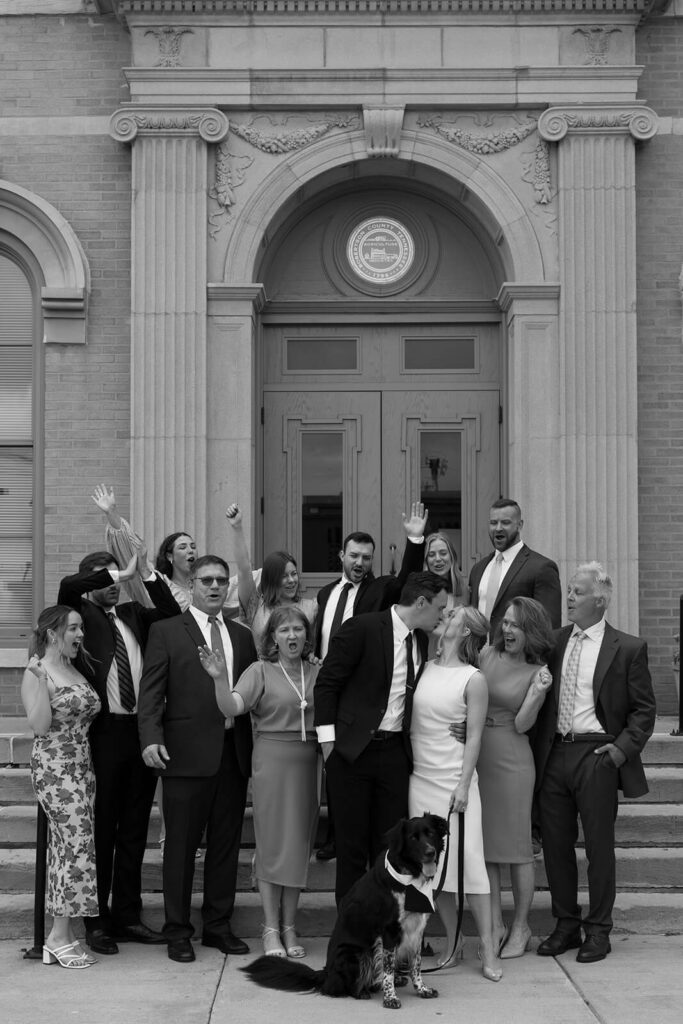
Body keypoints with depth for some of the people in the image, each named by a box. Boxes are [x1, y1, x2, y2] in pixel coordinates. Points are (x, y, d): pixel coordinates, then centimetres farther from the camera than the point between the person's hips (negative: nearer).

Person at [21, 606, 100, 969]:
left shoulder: (75, 671, 14)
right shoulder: (36, 673, -9)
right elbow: (40, 726, -20)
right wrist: (40, 680, -27)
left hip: (82, 767, 8)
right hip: (53, 768, -8)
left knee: (66, 846, 8)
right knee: (78, 842, -12)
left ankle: (63, 933, 11)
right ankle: (59, 936, -6)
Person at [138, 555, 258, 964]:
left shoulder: (242, 635, 15)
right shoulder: (166, 632, 2)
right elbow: (151, 691, -4)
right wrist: (151, 738, -17)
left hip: (234, 753, 4)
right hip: (187, 753, -4)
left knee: (226, 843, 9)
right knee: (181, 845, 3)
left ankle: (219, 925, 21)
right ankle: (178, 932, 12)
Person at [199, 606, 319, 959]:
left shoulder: (316, 673, 8)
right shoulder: (261, 671, -2)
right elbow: (231, 707, -16)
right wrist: (218, 678, -31)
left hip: (308, 761, 3)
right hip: (271, 759, -3)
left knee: (300, 844, 8)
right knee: (272, 843, 1)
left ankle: (289, 926, 18)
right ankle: (271, 928, 10)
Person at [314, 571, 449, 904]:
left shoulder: (422, 640, 10)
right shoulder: (362, 628, -10)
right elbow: (326, 683, -8)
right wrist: (328, 740, -11)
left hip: (396, 752, 5)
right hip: (353, 750, -5)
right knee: (352, 845, 2)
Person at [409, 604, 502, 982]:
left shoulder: (473, 680, -5)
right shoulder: (424, 668, 8)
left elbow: (474, 736, -6)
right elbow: (410, 722, 12)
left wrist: (463, 786, -12)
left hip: (454, 779, -5)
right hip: (420, 777, 5)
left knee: (468, 860, -6)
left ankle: (487, 947, 2)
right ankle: (452, 939, 18)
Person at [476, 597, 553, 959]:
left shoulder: (537, 672, -4)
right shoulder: (487, 655, 6)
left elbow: (521, 725, -9)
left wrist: (538, 693, -23)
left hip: (511, 759, -4)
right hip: (475, 755, 4)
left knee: (516, 846, 2)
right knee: (485, 844, 7)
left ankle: (520, 927, 16)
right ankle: (496, 926, 17)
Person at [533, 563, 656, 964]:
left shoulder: (628, 648, -2)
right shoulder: (555, 642, 9)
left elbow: (644, 709, 0)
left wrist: (623, 747, -11)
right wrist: (539, 747, 3)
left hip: (596, 755, -4)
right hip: (554, 753, 4)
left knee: (599, 846, 3)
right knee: (555, 844, 9)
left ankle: (598, 931, 16)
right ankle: (566, 926, 22)